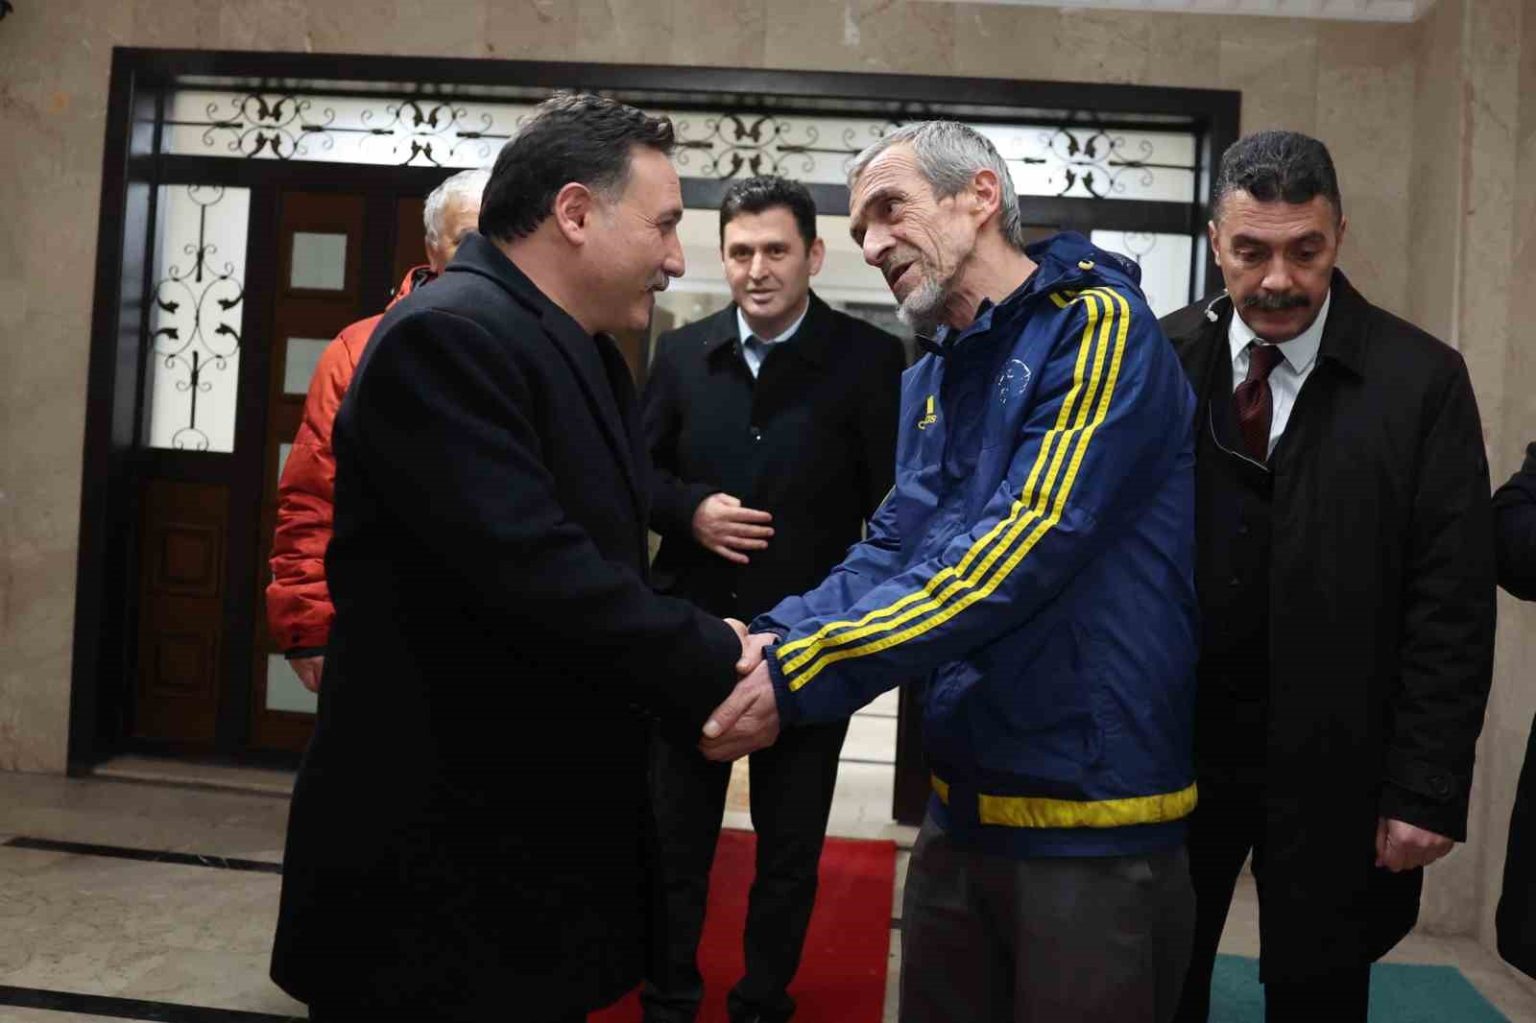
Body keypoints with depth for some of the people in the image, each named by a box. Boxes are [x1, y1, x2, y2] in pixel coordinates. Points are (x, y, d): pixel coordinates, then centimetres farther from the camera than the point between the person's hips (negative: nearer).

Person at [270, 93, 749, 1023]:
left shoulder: (584, 352, 11)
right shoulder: (445, 336, -20)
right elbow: (532, 572, -29)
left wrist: (710, 641, 0)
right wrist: (719, 664, -19)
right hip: (443, 853, -9)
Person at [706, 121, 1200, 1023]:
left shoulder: (1099, 325, -13)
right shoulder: (930, 380, 12)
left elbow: (1025, 549, -24)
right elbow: (890, 551, 5)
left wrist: (801, 675, -26)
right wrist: (776, 638, -14)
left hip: (1094, 820, -7)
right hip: (964, 802, 7)